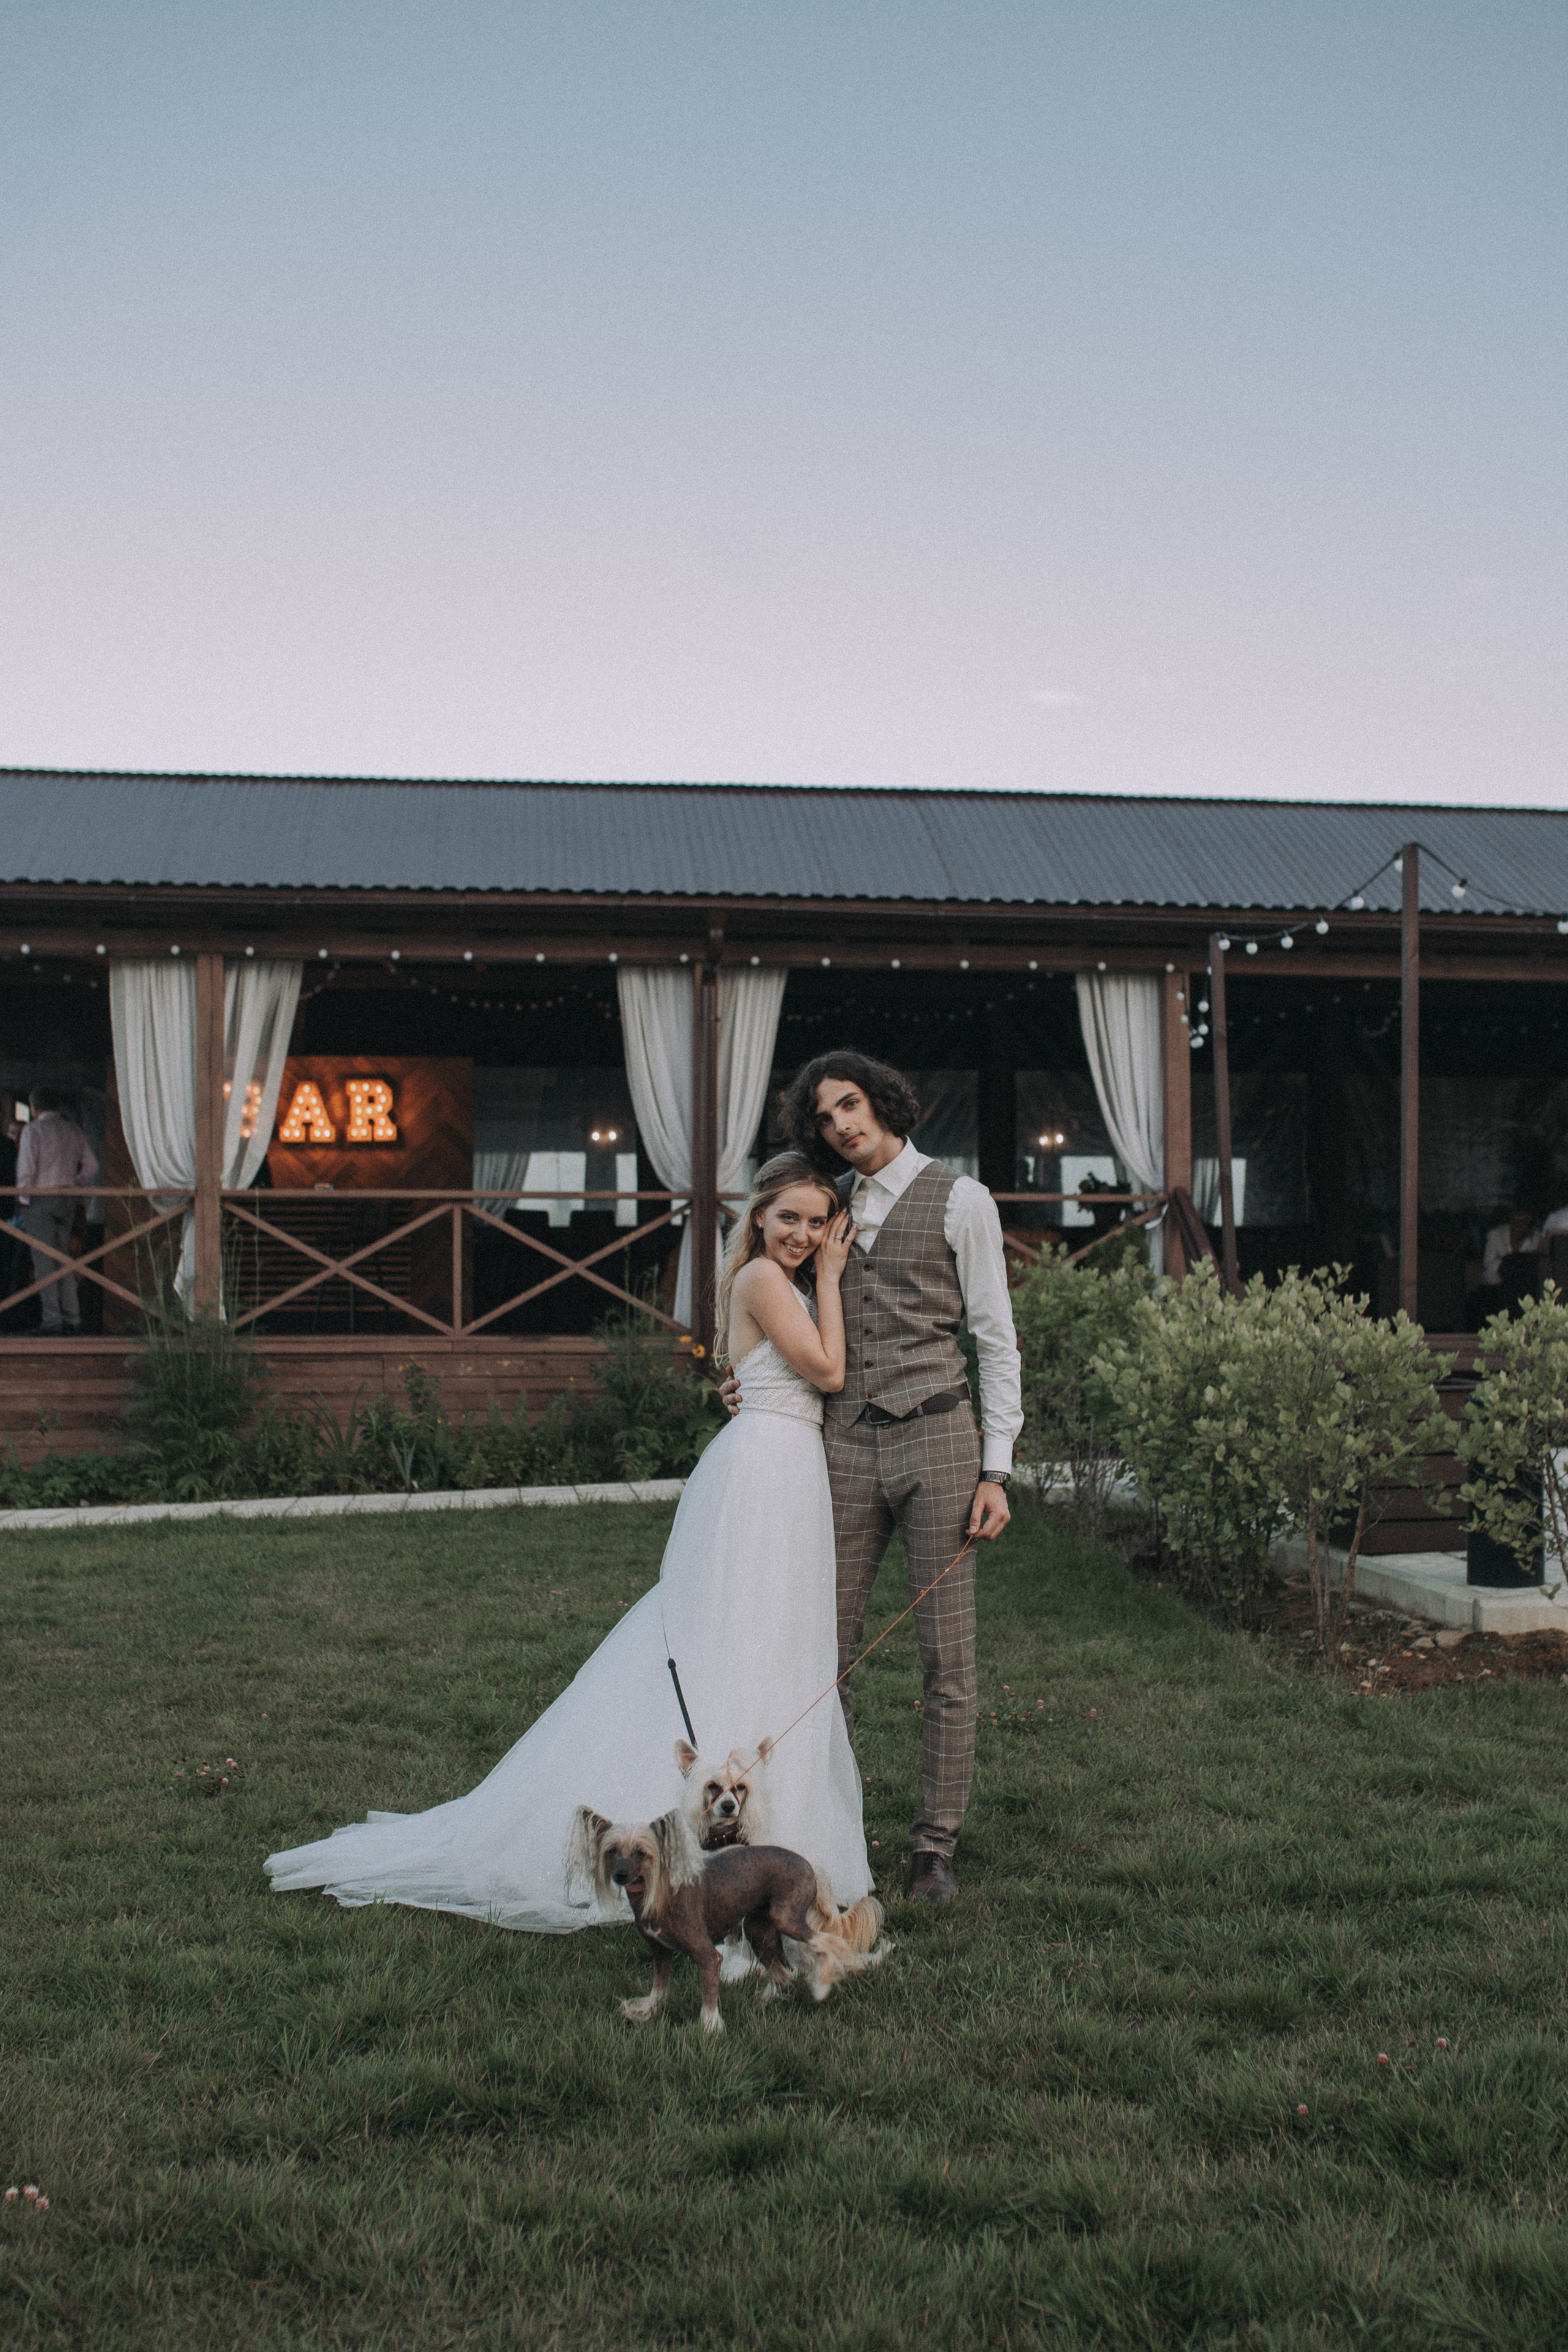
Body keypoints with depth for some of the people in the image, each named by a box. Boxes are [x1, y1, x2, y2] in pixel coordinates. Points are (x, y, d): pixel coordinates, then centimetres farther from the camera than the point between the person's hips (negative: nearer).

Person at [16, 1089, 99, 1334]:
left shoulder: (33, 1130, -6)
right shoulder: (73, 1129, 11)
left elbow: (26, 1167, -12)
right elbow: (91, 1165, 10)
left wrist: (23, 1200, -5)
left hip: (41, 1198, -6)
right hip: (68, 1201, 6)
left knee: (44, 1260, -5)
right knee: (63, 1257, 12)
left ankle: (52, 1320, -10)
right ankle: (72, 1318, 10)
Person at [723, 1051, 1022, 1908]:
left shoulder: (959, 1199, 0)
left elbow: (996, 1338, -1)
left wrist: (996, 1470, -7)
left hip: (936, 1437, -4)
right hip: (848, 1444, 4)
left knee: (947, 1654, 1)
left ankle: (935, 1845, 11)